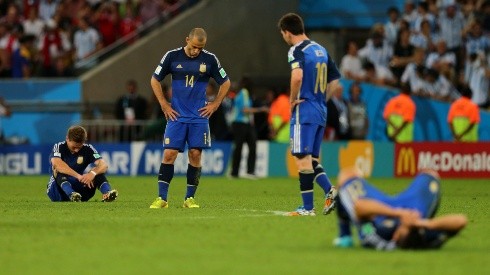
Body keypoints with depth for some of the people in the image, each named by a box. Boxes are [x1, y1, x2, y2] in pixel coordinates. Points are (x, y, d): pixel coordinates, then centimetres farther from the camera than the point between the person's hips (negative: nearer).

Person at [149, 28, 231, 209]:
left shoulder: (210, 59, 0)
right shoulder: (172, 57, -2)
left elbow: (225, 82, 13)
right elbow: (155, 80, 9)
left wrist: (215, 105, 6)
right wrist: (164, 104, 4)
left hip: (199, 116, 1)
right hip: (176, 116, -1)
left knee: (195, 154, -3)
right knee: (169, 153, -8)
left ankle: (190, 198, 7)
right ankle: (162, 198, -5)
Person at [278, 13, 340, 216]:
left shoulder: (297, 51, -11)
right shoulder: (321, 50, 15)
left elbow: (297, 76, -29)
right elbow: (335, 80, 20)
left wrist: (292, 99, -14)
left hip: (304, 110, -8)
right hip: (321, 112, 8)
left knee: (303, 159, -4)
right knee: (312, 159, 14)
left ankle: (307, 207, -3)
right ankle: (330, 191, -4)